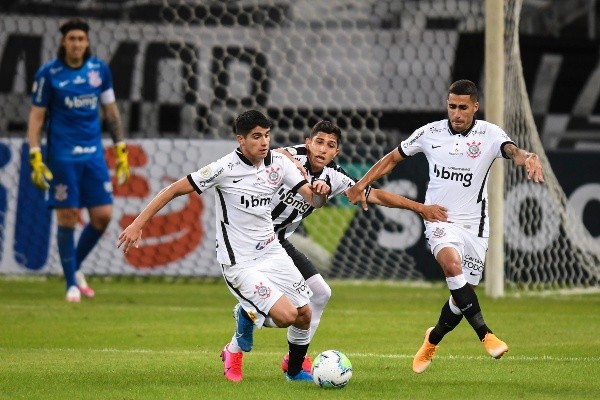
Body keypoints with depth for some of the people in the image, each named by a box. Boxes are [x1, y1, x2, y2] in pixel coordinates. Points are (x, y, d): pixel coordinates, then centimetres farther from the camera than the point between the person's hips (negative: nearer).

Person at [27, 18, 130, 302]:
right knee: (67, 217, -4)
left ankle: (76, 266, 23)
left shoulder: (100, 70, 5)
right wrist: (35, 158, -10)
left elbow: (111, 111, 14)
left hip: (94, 153, 4)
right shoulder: (48, 74, -5)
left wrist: (121, 150, 11)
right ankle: (72, 284, 7)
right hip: (62, 156, -4)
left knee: (103, 216, -1)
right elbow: (36, 117, -3)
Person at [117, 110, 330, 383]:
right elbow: (176, 189, -13)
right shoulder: (225, 168, -18)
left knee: (304, 314, 6)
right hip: (240, 263, -6)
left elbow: (313, 200, -1)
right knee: (286, 315, -19)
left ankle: (295, 370, 35)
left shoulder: (279, 162, -2)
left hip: (271, 252, 6)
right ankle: (236, 348, 11)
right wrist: (137, 224, -17)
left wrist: (320, 192, -26)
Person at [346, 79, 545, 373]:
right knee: (452, 264, -32)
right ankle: (485, 334, -35)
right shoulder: (430, 133, -2)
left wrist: (526, 158, -52)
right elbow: (393, 158, 11)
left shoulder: (489, 134, -6)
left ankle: (433, 339, 38)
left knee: (463, 293, 7)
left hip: (474, 224, 1)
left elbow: (512, 150, -28)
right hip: (439, 220, -1)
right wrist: (361, 184, 4)